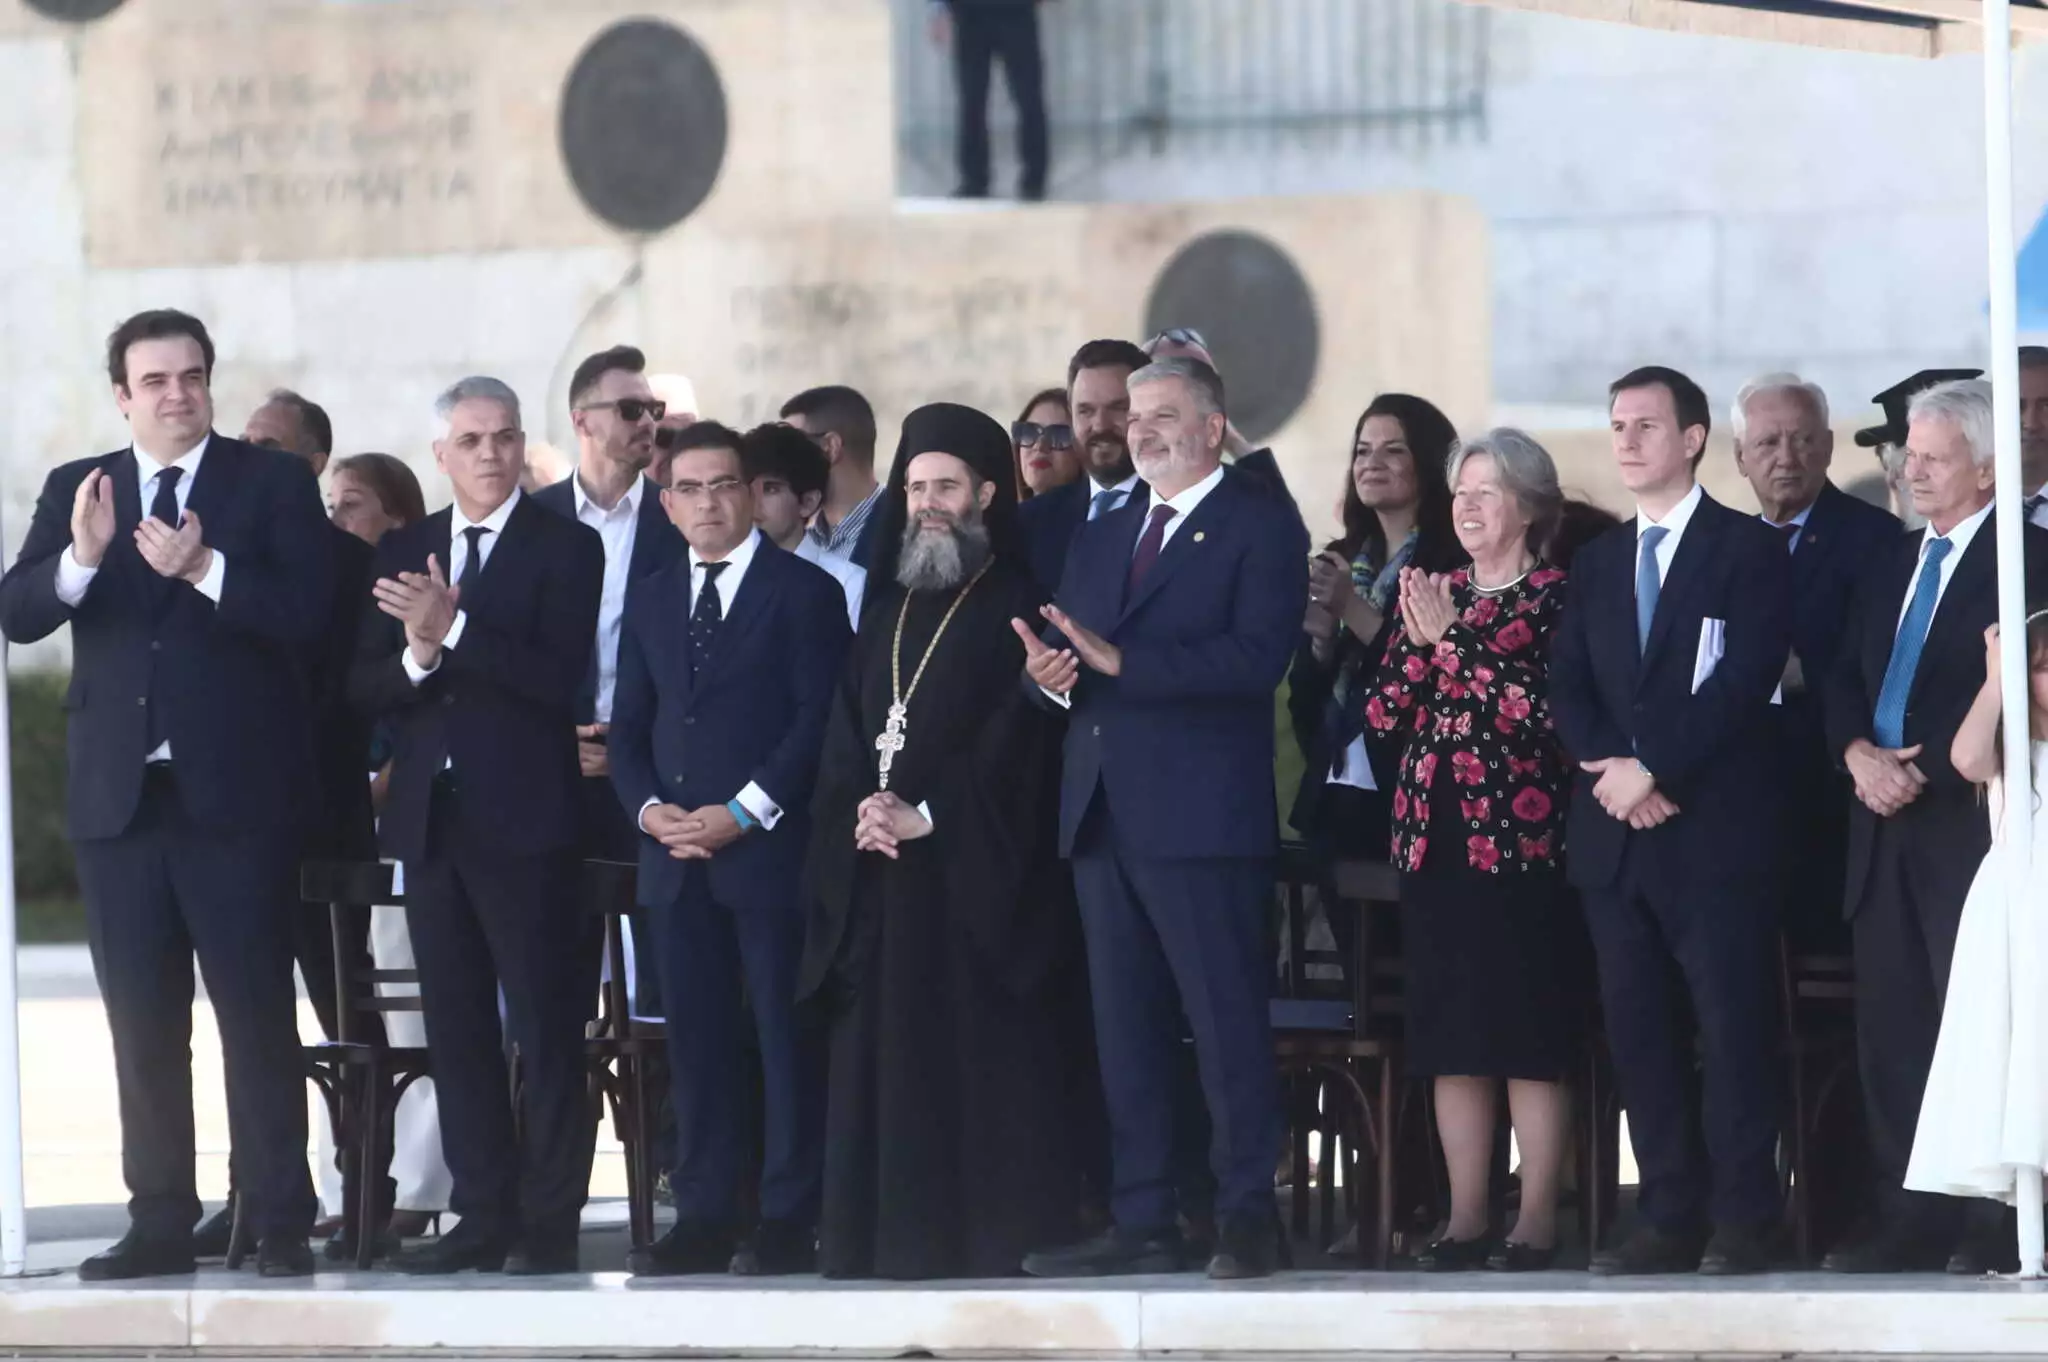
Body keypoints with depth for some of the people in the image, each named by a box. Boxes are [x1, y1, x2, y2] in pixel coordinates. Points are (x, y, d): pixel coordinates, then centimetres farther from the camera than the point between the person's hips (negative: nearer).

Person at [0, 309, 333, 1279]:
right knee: (142, 1025, 6)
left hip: (234, 792, -3)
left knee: (256, 1013, -4)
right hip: (118, 794, 4)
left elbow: (308, 610, -10)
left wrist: (204, 568, -23)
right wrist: (81, 556, -19)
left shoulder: (272, 484, 2)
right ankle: (160, 1224, 11)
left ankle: (279, 1224, -2)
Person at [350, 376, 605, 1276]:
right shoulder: (404, 553, 12)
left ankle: (549, 1224, -1)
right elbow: (366, 687, 7)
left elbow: (559, 677, -14)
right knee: (456, 1030, 7)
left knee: (547, 1026, -3)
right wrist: (415, 659, -14)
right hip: (430, 819, 5)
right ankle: (483, 1217, 12)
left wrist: (454, 631, -20)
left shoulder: (565, 548, -2)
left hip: (523, 820, -5)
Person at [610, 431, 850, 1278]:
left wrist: (743, 813, -13)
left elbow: (819, 718, -7)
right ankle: (703, 1217, 5)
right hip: (678, 858, 5)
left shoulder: (803, 593, 1)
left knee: (786, 1036, -4)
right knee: (696, 1040, 3)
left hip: (769, 851, -5)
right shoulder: (653, 604, 18)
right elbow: (629, 729, 17)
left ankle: (788, 1221, -3)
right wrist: (649, 808, -2)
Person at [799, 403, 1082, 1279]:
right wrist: (862, 805, -6)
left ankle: (998, 1236, -9)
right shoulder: (888, 607, 19)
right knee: (886, 1055, 2)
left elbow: (1018, 739, -9)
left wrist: (926, 815, -15)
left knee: (983, 1057, -8)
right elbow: (847, 729, 14)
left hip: (978, 870, -6)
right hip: (880, 871, 6)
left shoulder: (1017, 603, 0)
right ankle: (889, 1234, 3)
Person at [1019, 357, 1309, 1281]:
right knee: (1125, 1031, 8)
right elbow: (1062, 653, 16)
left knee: (1227, 1023, -6)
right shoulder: (1102, 539, 20)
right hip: (1104, 815, 7)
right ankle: (1142, 1222, 12)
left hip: (1200, 816, -7)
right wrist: (1049, 673, -9)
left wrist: (1120, 660, -23)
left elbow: (1257, 656, -17)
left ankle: (1247, 1219, -3)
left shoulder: (1260, 530, -3)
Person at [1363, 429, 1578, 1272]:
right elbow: (1383, 718, 10)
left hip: (1521, 844, -6)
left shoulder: (1556, 600, -2)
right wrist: (1416, 643, -6)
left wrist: (1456, 641, -14)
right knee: (1450, 1036, 5)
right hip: (1435, 843, 6)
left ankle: (1537, 1219, -3)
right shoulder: (1430, 595, 15)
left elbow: (1544, 711, -15)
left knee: (1530, 1039, -5)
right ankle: (1466, 1218, 8)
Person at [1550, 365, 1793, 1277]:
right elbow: (1569, 688, 12)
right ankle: (1670, 1219, 6)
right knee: (1640, 1032, 3)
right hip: (1616, 833, 6)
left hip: (1713, 827, -6)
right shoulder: (1597, 564, 19)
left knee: (1733, 1026, -7)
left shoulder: (1748, 552, 1)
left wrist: (1652, 767, -14)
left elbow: (1745, 680, -9)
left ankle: (1744, 1221, -5)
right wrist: (1609, 766, -7)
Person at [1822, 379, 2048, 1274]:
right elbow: (1845, 682, 18)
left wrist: (1924, 772, -15)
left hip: (1967, 822, -8)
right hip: (1887, 824, 8)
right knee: (1891, 1028, 6)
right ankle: (1910, 1222, 9)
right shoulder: (1891, 566, 19)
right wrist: (1859, 752, -3)